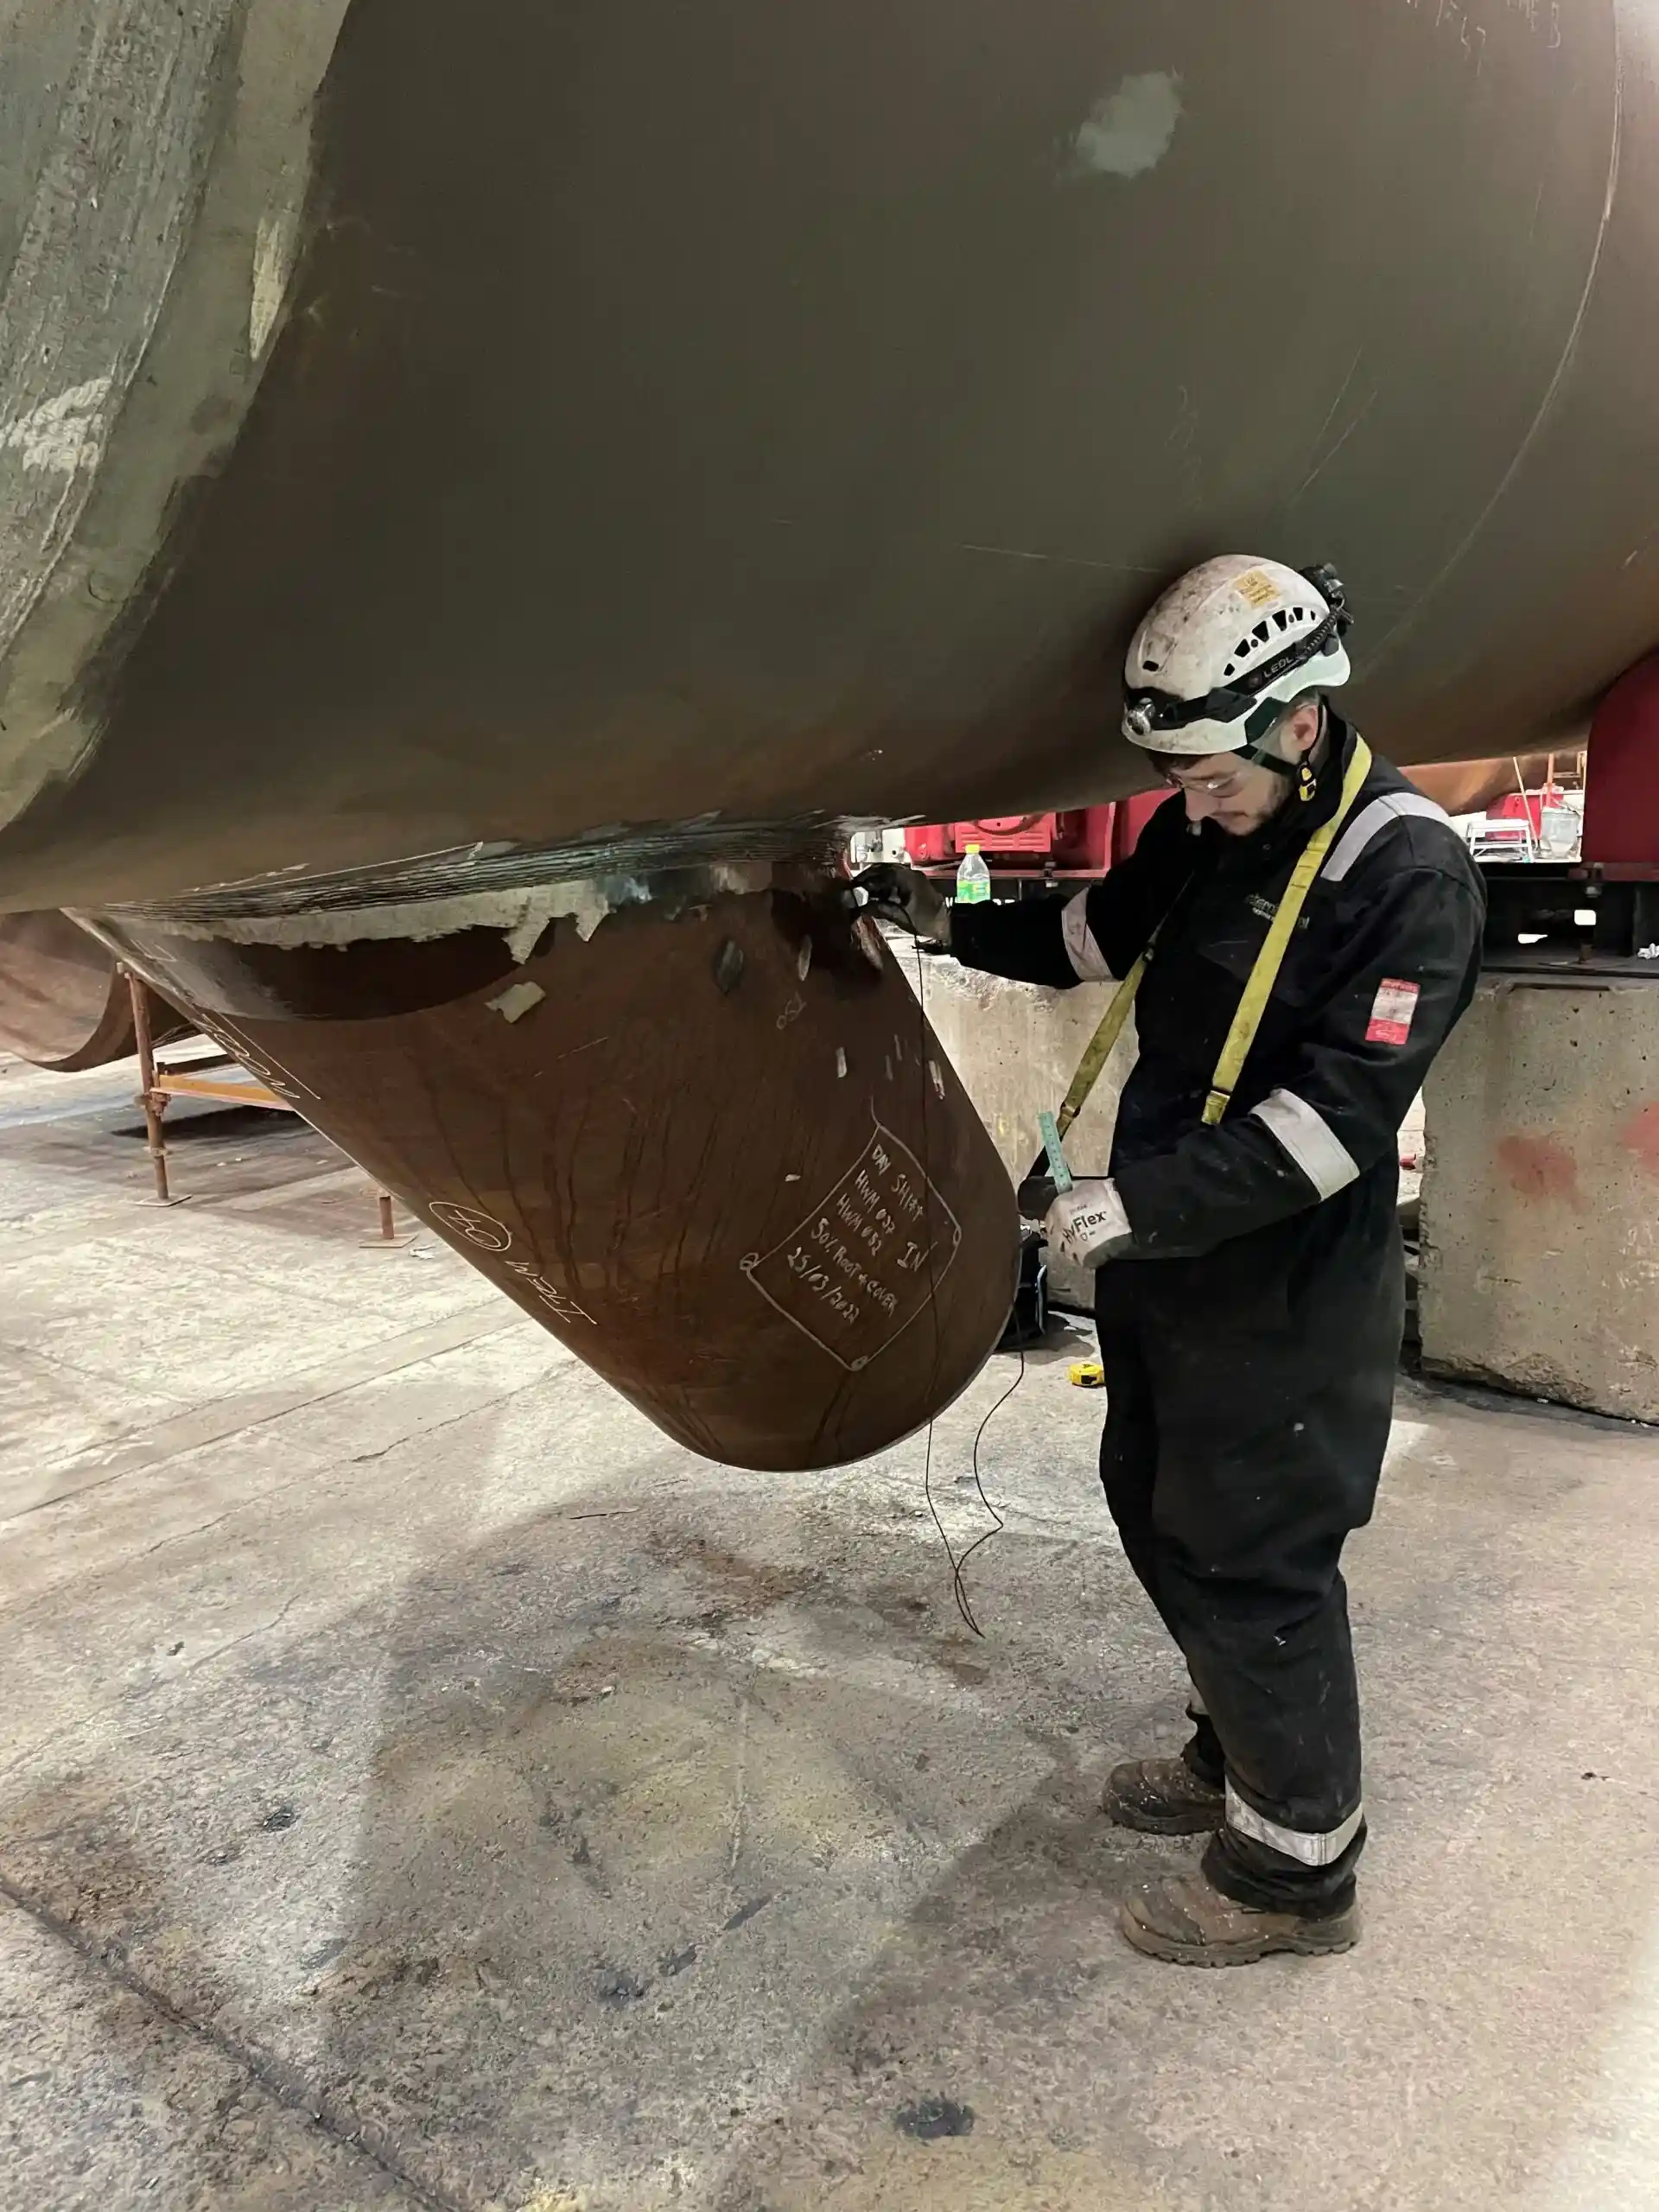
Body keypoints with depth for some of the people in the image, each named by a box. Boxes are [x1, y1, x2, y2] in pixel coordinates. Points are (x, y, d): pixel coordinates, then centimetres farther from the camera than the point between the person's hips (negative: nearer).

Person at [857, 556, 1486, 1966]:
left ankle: (1296, 1866, 24)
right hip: (1166, 1257, 8)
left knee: (1253, 1565, 2)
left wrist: (1139, 1202, -28)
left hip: (1287, 1291, -8)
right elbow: (1098, 935, 21)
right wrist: (951, 923, 13)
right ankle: (1238, 1757, 42)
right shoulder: (1209, 828, 3)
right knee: (1159, 1510, 19)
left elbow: (1337, 1119, -25)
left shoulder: (1408, 871, -19)